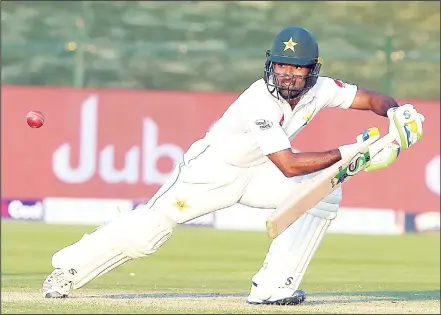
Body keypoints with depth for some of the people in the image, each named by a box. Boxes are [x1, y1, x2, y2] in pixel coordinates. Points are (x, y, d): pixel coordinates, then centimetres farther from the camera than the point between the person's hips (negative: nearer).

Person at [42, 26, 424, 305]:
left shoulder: (320, 90, -13)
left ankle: (272, 286, -13)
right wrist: (347, 152, -38)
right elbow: (288, 166, -36)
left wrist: (396, 111, -26)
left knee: (325, 192, -16)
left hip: (258, 174, 6)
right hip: (214, 168, -6)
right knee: (146, 232, -12)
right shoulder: (260, 102, -33)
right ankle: (70, 269, 8)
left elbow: (371, 98, -4)